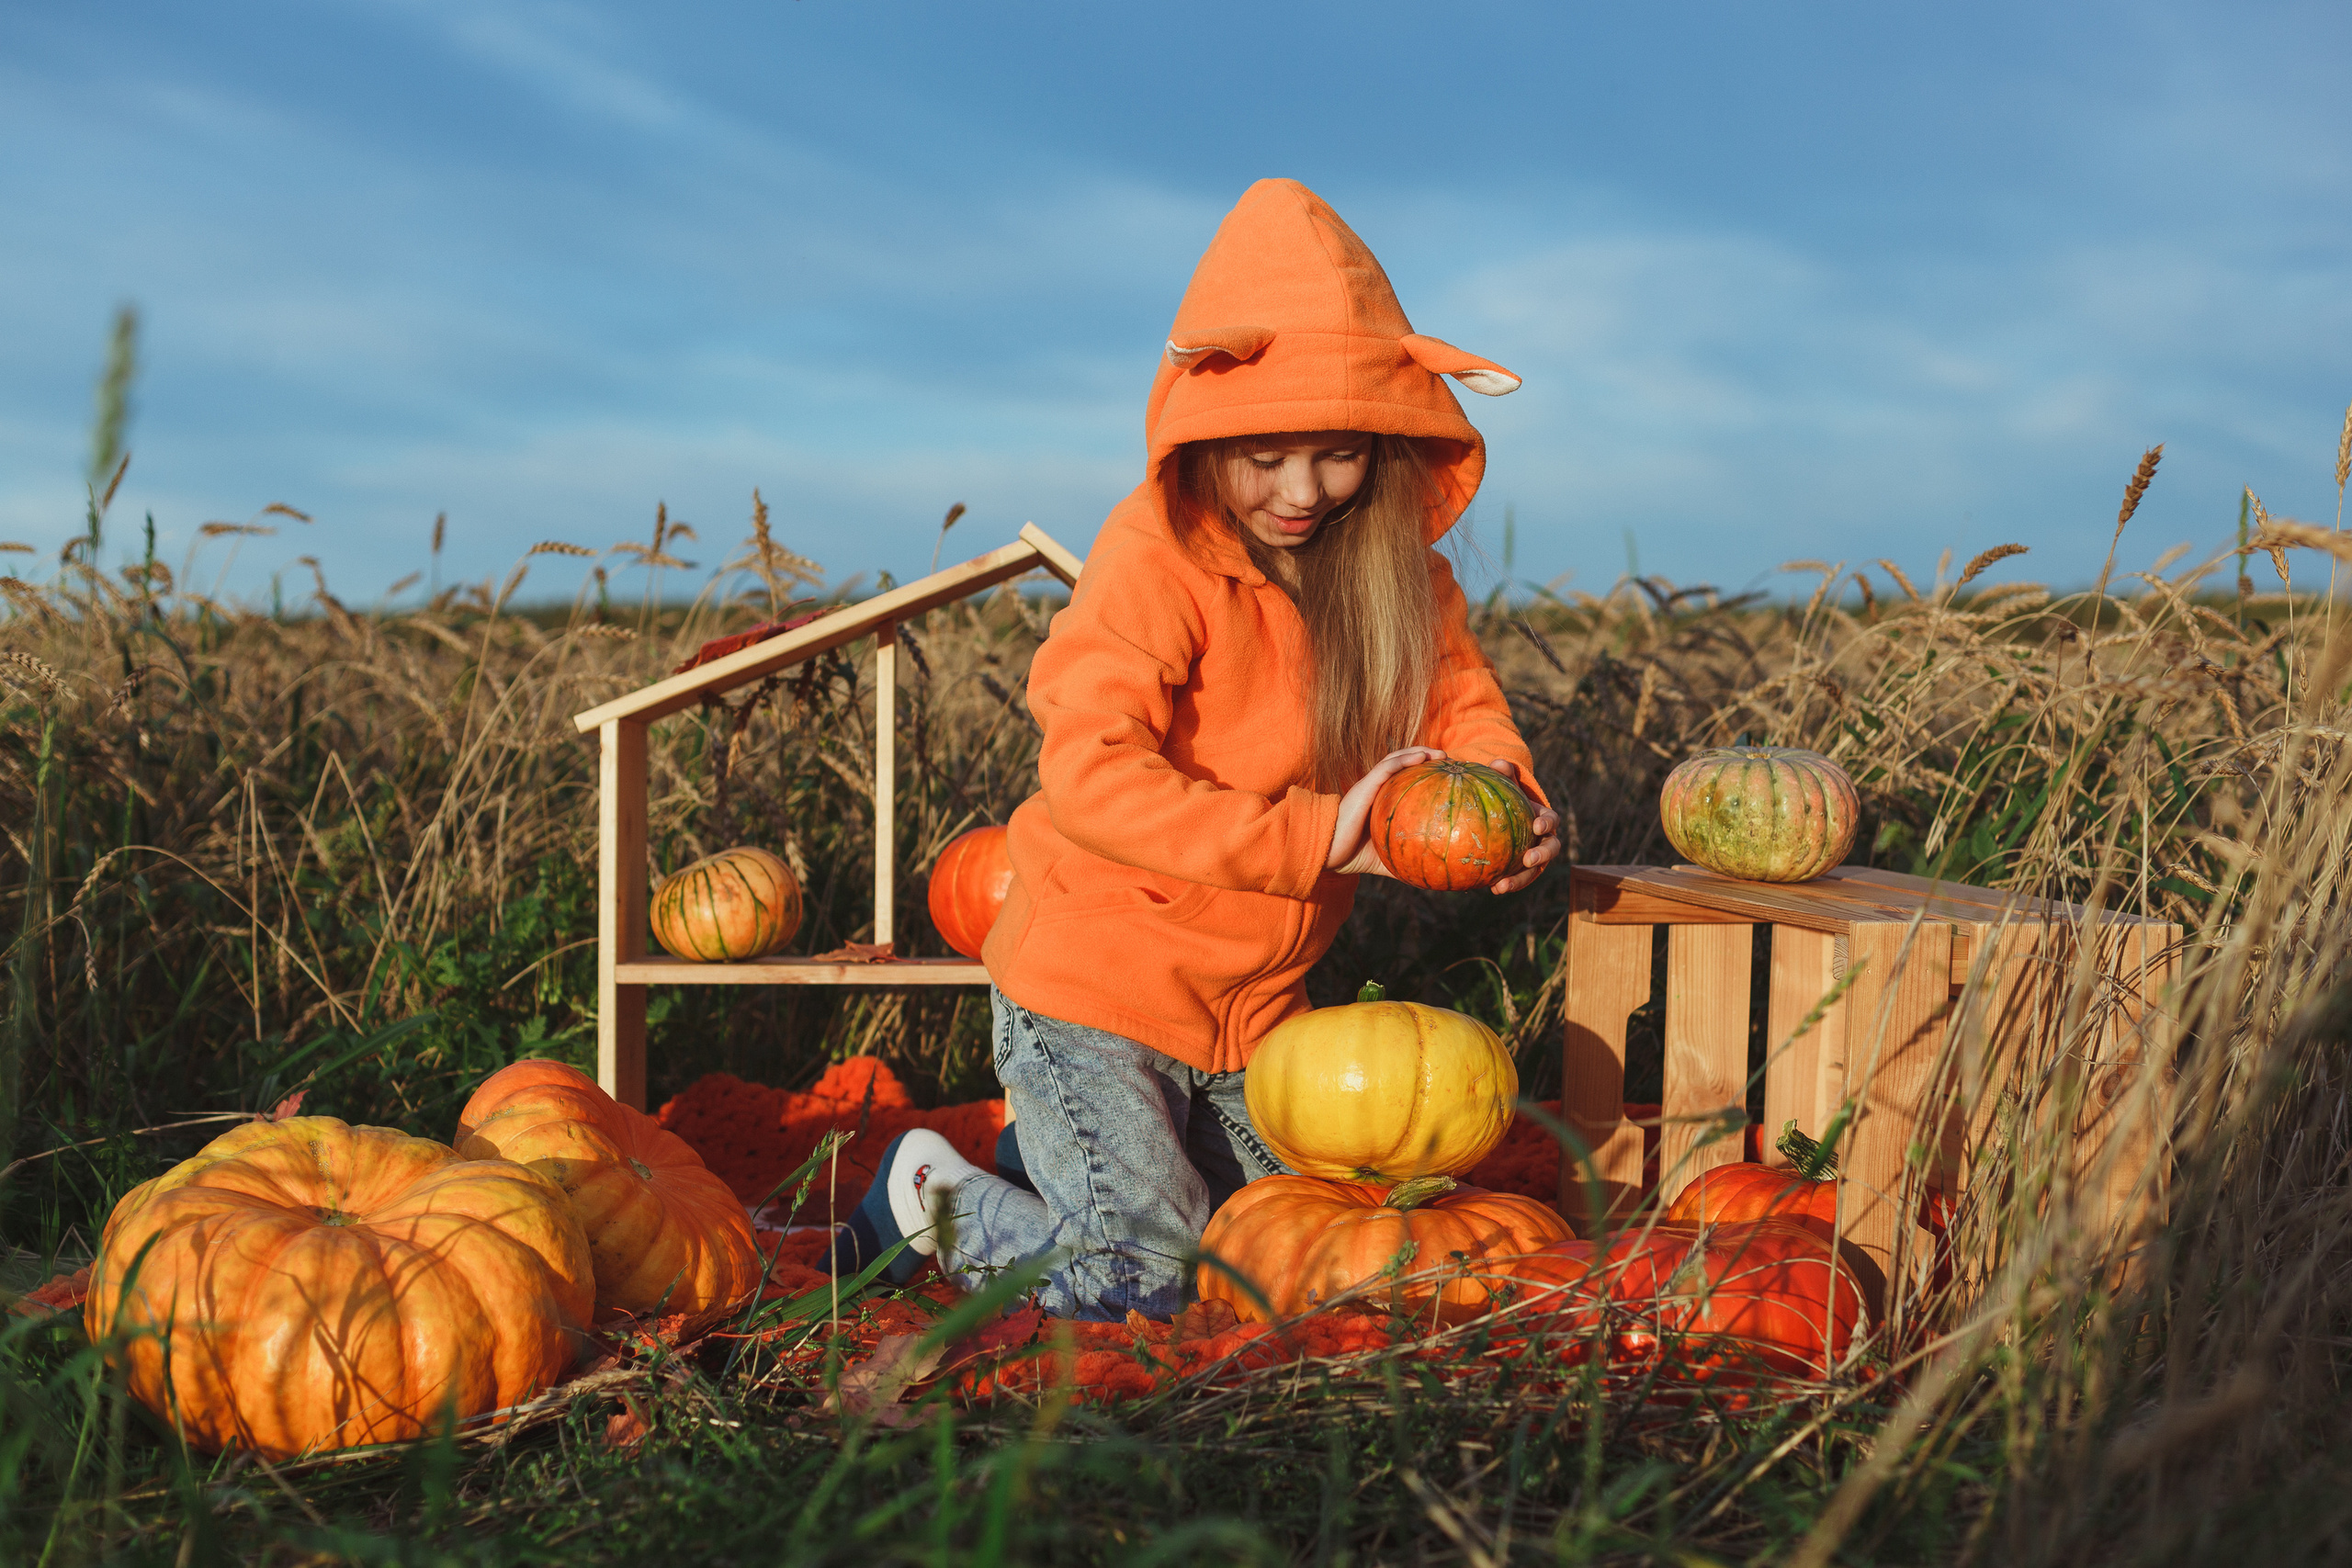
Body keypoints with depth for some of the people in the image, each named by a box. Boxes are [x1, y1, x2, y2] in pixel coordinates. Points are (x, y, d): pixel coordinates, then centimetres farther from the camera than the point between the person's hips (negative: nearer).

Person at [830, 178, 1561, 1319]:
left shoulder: (1392, 562, 0)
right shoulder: (1155, 560, -22)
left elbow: (1458, 699, 5)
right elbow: (1089, 777, -32)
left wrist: (1507, 798, -20)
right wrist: (1316, 837, -35)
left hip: (1252, 1004, 8)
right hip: (1090, 993, -7)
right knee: (1140, 1283, -10)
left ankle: (1064, 1151, 37)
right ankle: (930, 1195, 17)